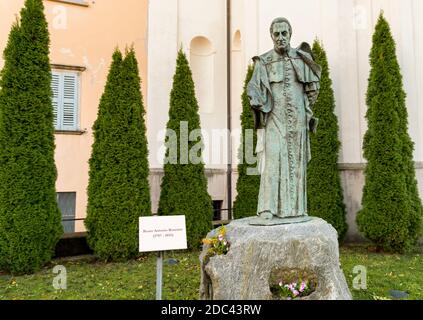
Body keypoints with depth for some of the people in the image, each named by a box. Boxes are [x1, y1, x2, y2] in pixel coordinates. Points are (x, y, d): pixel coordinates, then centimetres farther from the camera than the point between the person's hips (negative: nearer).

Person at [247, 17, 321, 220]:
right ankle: (268, 207, -10)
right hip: (274, 120, -2)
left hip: (297, 120, 3)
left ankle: (296, 207, 11)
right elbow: (254, 89, -4)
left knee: (297, 161, 3)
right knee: (272, 160, -11)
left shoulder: (301, 58, 10)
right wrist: (257, 103, -23)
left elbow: (313, 88, 17)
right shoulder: (264, 62, 4)